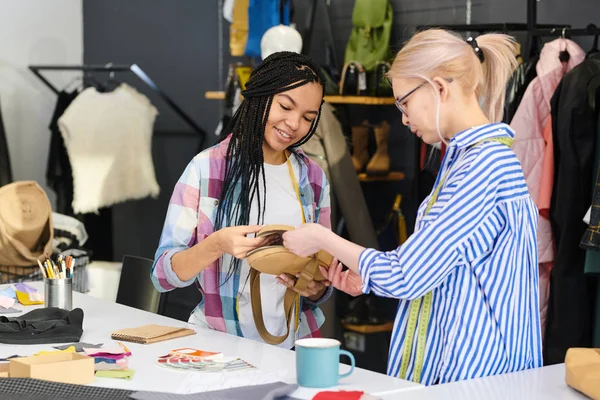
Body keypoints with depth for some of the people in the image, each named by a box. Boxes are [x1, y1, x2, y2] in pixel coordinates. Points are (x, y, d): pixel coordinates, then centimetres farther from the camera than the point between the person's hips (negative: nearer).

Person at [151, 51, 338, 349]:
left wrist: (315, 290, -5)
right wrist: (217, 245, -20)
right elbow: (163, 273, -4)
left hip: (294, 345, 6)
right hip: (219, 345, -5)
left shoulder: (313, 178, 11)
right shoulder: (207, 168, -1)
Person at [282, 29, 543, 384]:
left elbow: (405, 276, -18)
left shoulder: (485, 163, -19)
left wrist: (323, 239, -5)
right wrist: (369, 280, 8)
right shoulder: (466, 155, 12)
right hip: (445, 364, 9)